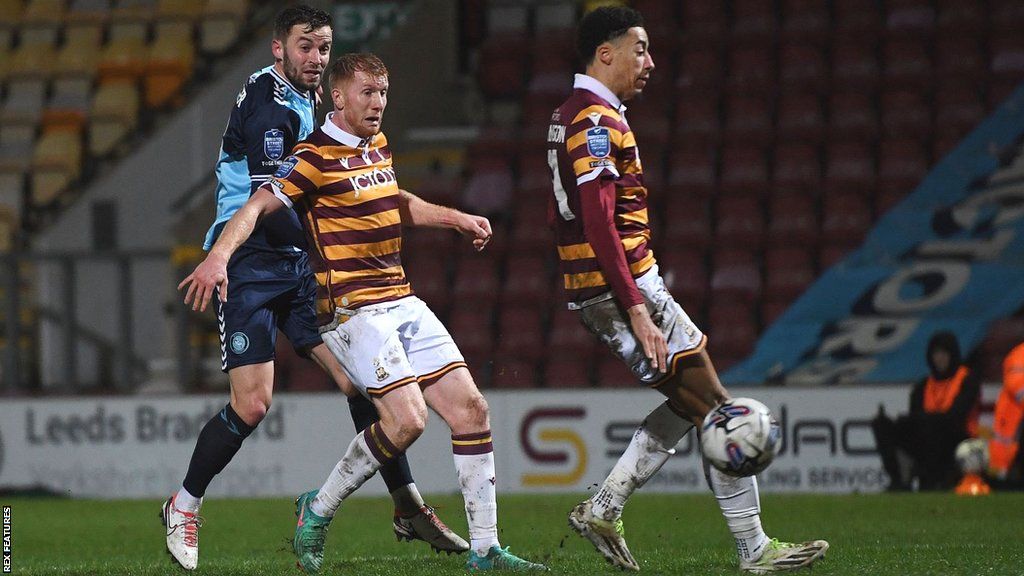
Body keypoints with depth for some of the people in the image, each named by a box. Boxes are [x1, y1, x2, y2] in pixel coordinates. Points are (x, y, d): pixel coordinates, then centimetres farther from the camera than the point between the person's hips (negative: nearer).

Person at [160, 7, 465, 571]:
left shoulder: (306, 102, 14)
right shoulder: (267, 105, -15)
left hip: (299, 266, 8)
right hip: (251, 264, -8)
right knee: (252, 403, -13)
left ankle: (408, 508, 4)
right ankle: (183, 505, 7)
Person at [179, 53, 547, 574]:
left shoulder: (377, 145, 15)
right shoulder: (316, 157, -10)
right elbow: (257, 207, -16)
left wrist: (455, 218, 27)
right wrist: (219, 256, -31)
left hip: (402, 303, 8)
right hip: (354, 309, -8)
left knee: (470, 409, -1)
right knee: (406, 418, -21)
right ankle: (318, 511, 0)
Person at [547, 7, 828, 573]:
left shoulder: (569, 115, 17)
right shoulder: (597, 120, -16)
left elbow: (559, 216, 24)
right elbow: (599, 224, -24)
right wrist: (637, 310, -26)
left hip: (593, 291, 10)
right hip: (626, 287, -10)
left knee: (690, 403, 16)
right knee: (716, 410, -6)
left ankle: (602, 509, 13)